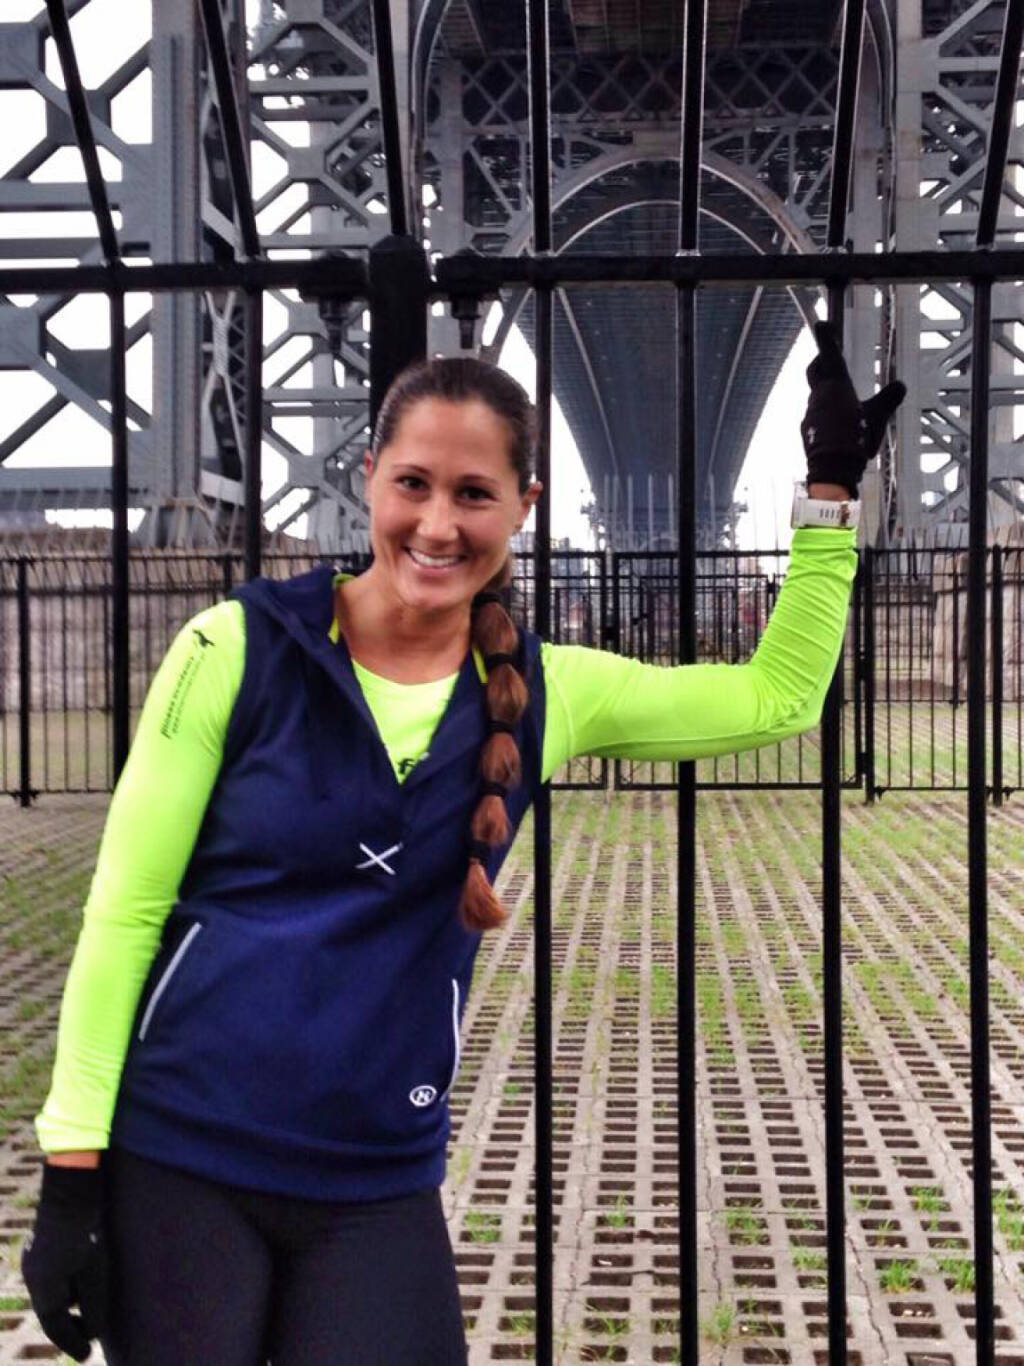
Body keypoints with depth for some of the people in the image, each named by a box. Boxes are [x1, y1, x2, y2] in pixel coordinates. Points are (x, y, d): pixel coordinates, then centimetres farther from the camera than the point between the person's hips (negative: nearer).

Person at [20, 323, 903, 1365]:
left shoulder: (542, 695, 1)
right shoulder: (238, 649, -7)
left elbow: (778, 696, 10)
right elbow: (124, 909, -6)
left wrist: (828, 489, 7)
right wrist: (71, 1168, -8)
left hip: (380, 1190, 2)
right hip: (175, 1161, -2)